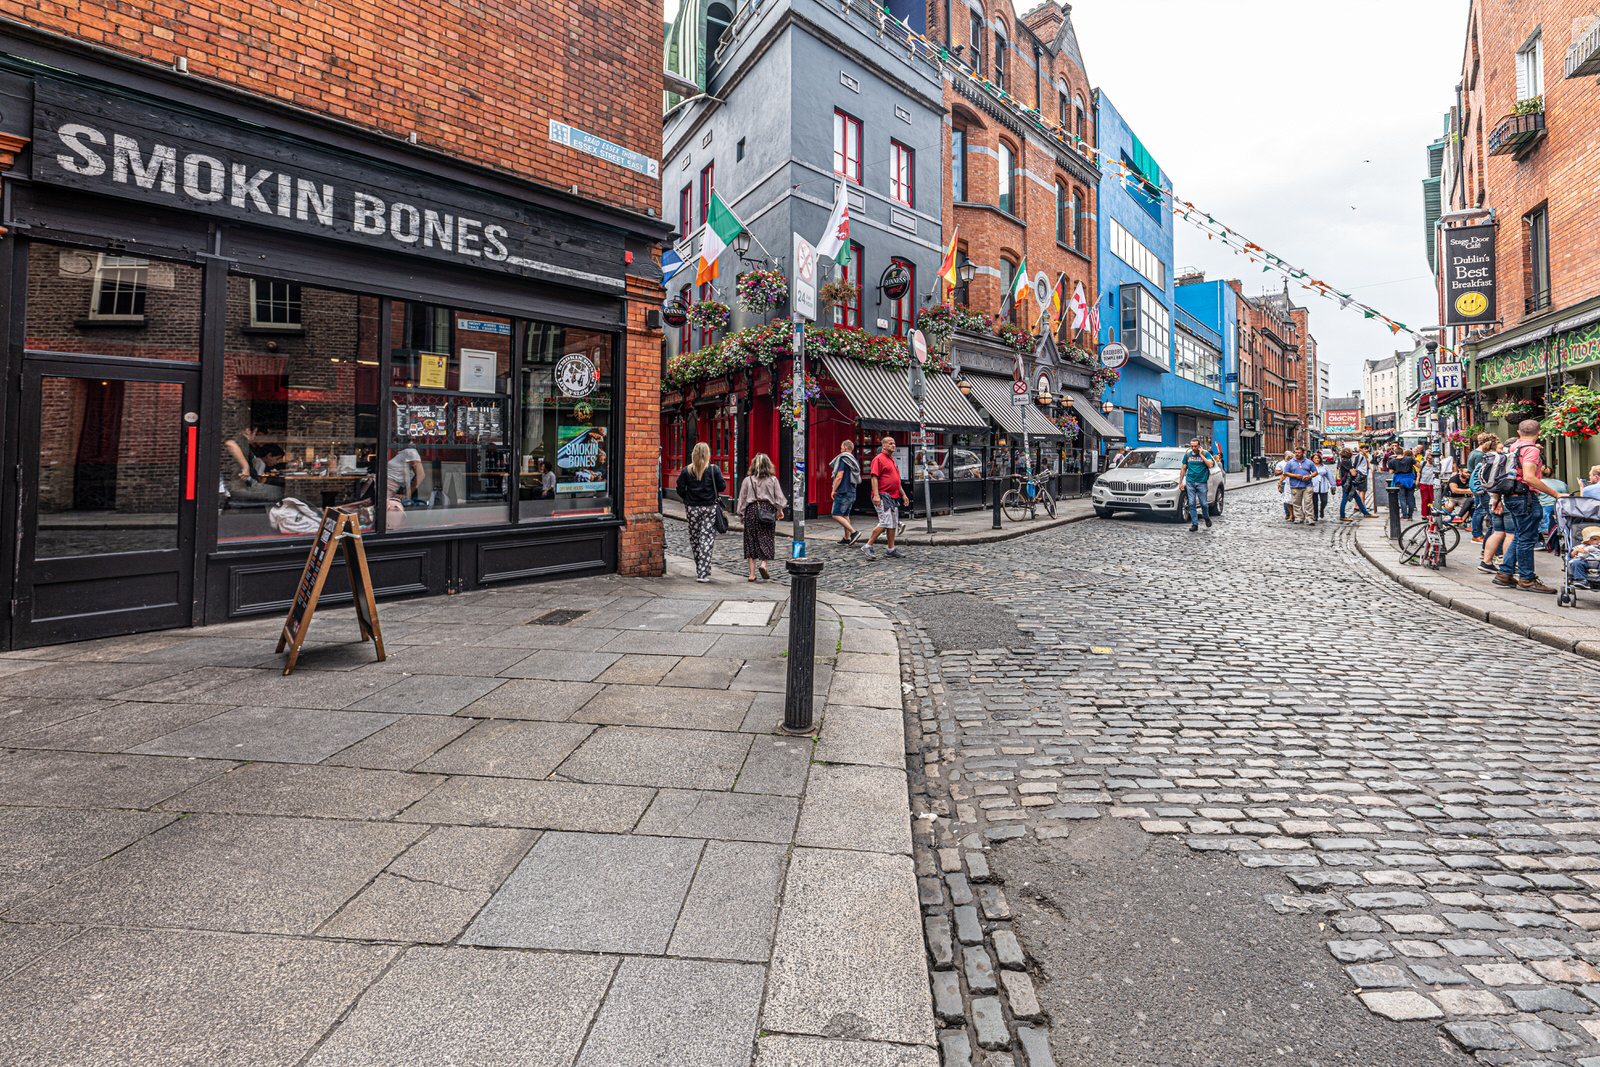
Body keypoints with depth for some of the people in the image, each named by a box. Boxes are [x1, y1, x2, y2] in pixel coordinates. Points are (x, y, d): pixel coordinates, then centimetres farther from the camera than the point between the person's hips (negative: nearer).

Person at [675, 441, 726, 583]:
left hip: (692, 508, 2)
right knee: (707, 538, -2)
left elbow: (680, 489, -2)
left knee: (694, 538, 14)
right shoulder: (714, 470, -6)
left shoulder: (687, 470, -1)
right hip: (710, 508, -2)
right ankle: (702, 573, -7)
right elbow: (722, 487, -2)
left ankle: (701, 570, 23)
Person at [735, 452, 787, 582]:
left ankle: (752, 573, 4)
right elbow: (779, 498, 3)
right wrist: (780, 510, 17)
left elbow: (742, 499, 4)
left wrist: (741, 514, 13)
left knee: (751, 542, 5)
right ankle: (763, 564, -13)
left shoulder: (748, 480, 1)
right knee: (767, 540, 9)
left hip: (752, 511, 1)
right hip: (768, 511, 0)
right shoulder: (773, 480, 0)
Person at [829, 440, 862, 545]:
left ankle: (854, 532, -18)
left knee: (836, 515, -9)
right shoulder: (855, 461, 15)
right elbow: (857, 480, 19)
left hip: (843, 492, -9)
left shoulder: (843, 459, -11)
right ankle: (847, 538, 16)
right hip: (852, 492, 9)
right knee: (845, 515, 14)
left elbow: (839, 477, -18)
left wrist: (834, 490, -11)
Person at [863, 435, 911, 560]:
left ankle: (891, 549, 15)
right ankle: (867, 546, -7)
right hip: (882, 497, -9)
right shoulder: (879, 459, -7)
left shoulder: (892, 459, 21)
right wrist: (876, 495, -23)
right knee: (885, 522, -15)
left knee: (893, 523, 8)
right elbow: (874, 477, -14)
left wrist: (903, 494, 24)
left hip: (893, 497, 9)